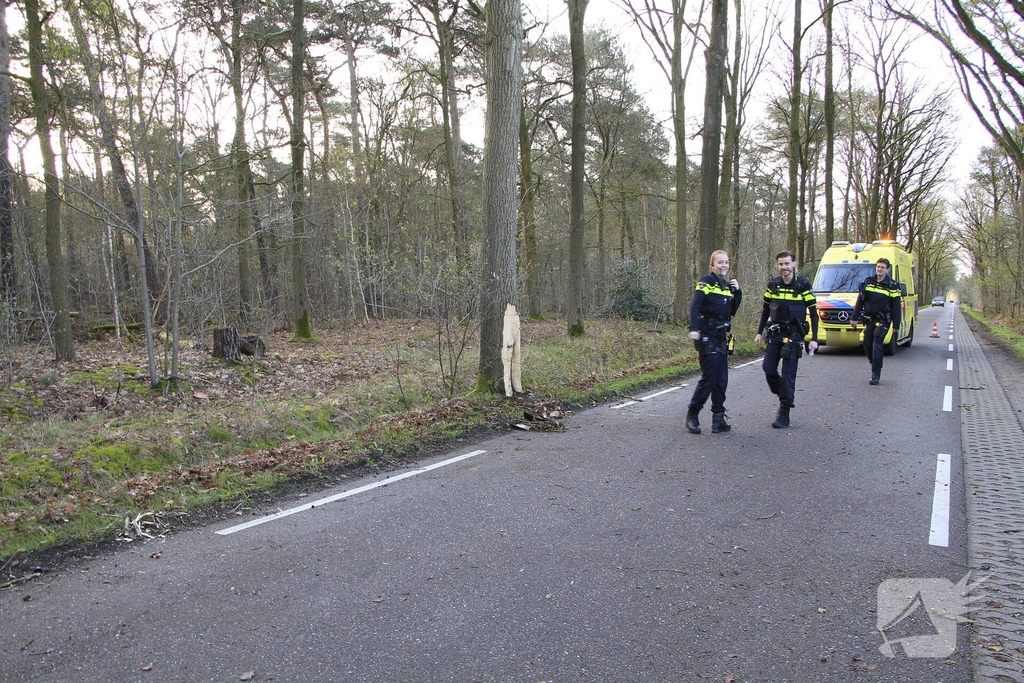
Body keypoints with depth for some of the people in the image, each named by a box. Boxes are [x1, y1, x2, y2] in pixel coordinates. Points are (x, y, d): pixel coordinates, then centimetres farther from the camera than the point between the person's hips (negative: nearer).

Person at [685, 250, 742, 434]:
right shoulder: (707, 281, -7)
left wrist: (737, 292, 4)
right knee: (709, 376, -10)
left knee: (721, 379, 7)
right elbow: (695, 306, -17)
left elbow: (732, 311, 16)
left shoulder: (727, 285, 15)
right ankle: (692, 415, 3)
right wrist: (694, 329, -28)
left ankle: (718, 418, 13)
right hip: (707, 336, -8)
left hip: (721, 336, 8)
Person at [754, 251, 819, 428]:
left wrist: (813, 339, -7)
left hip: (794, 335, -4)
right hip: (774, 333, 4)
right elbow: (765, 310, 15)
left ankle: (784, 415, 2)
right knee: (768, 369, -2)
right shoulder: (772, 285, 5)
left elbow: (813, 313, -2)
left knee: (788, 374, -5)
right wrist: (759, 332, 12)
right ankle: (783, 397, 25)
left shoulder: (803, 285, -5)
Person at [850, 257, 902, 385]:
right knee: (867, 345, 6)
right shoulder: (867, 282, 9)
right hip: (869, 319, 5)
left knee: (877, 346, -12)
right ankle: (875, 366, 27)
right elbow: (860, 301, 12)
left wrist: (896, 325, -6)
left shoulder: (892, 286, -3)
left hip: (883, 321, -5)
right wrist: (854, 317, 8)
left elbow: (897, 307, -2)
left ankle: (876, 374, -8)